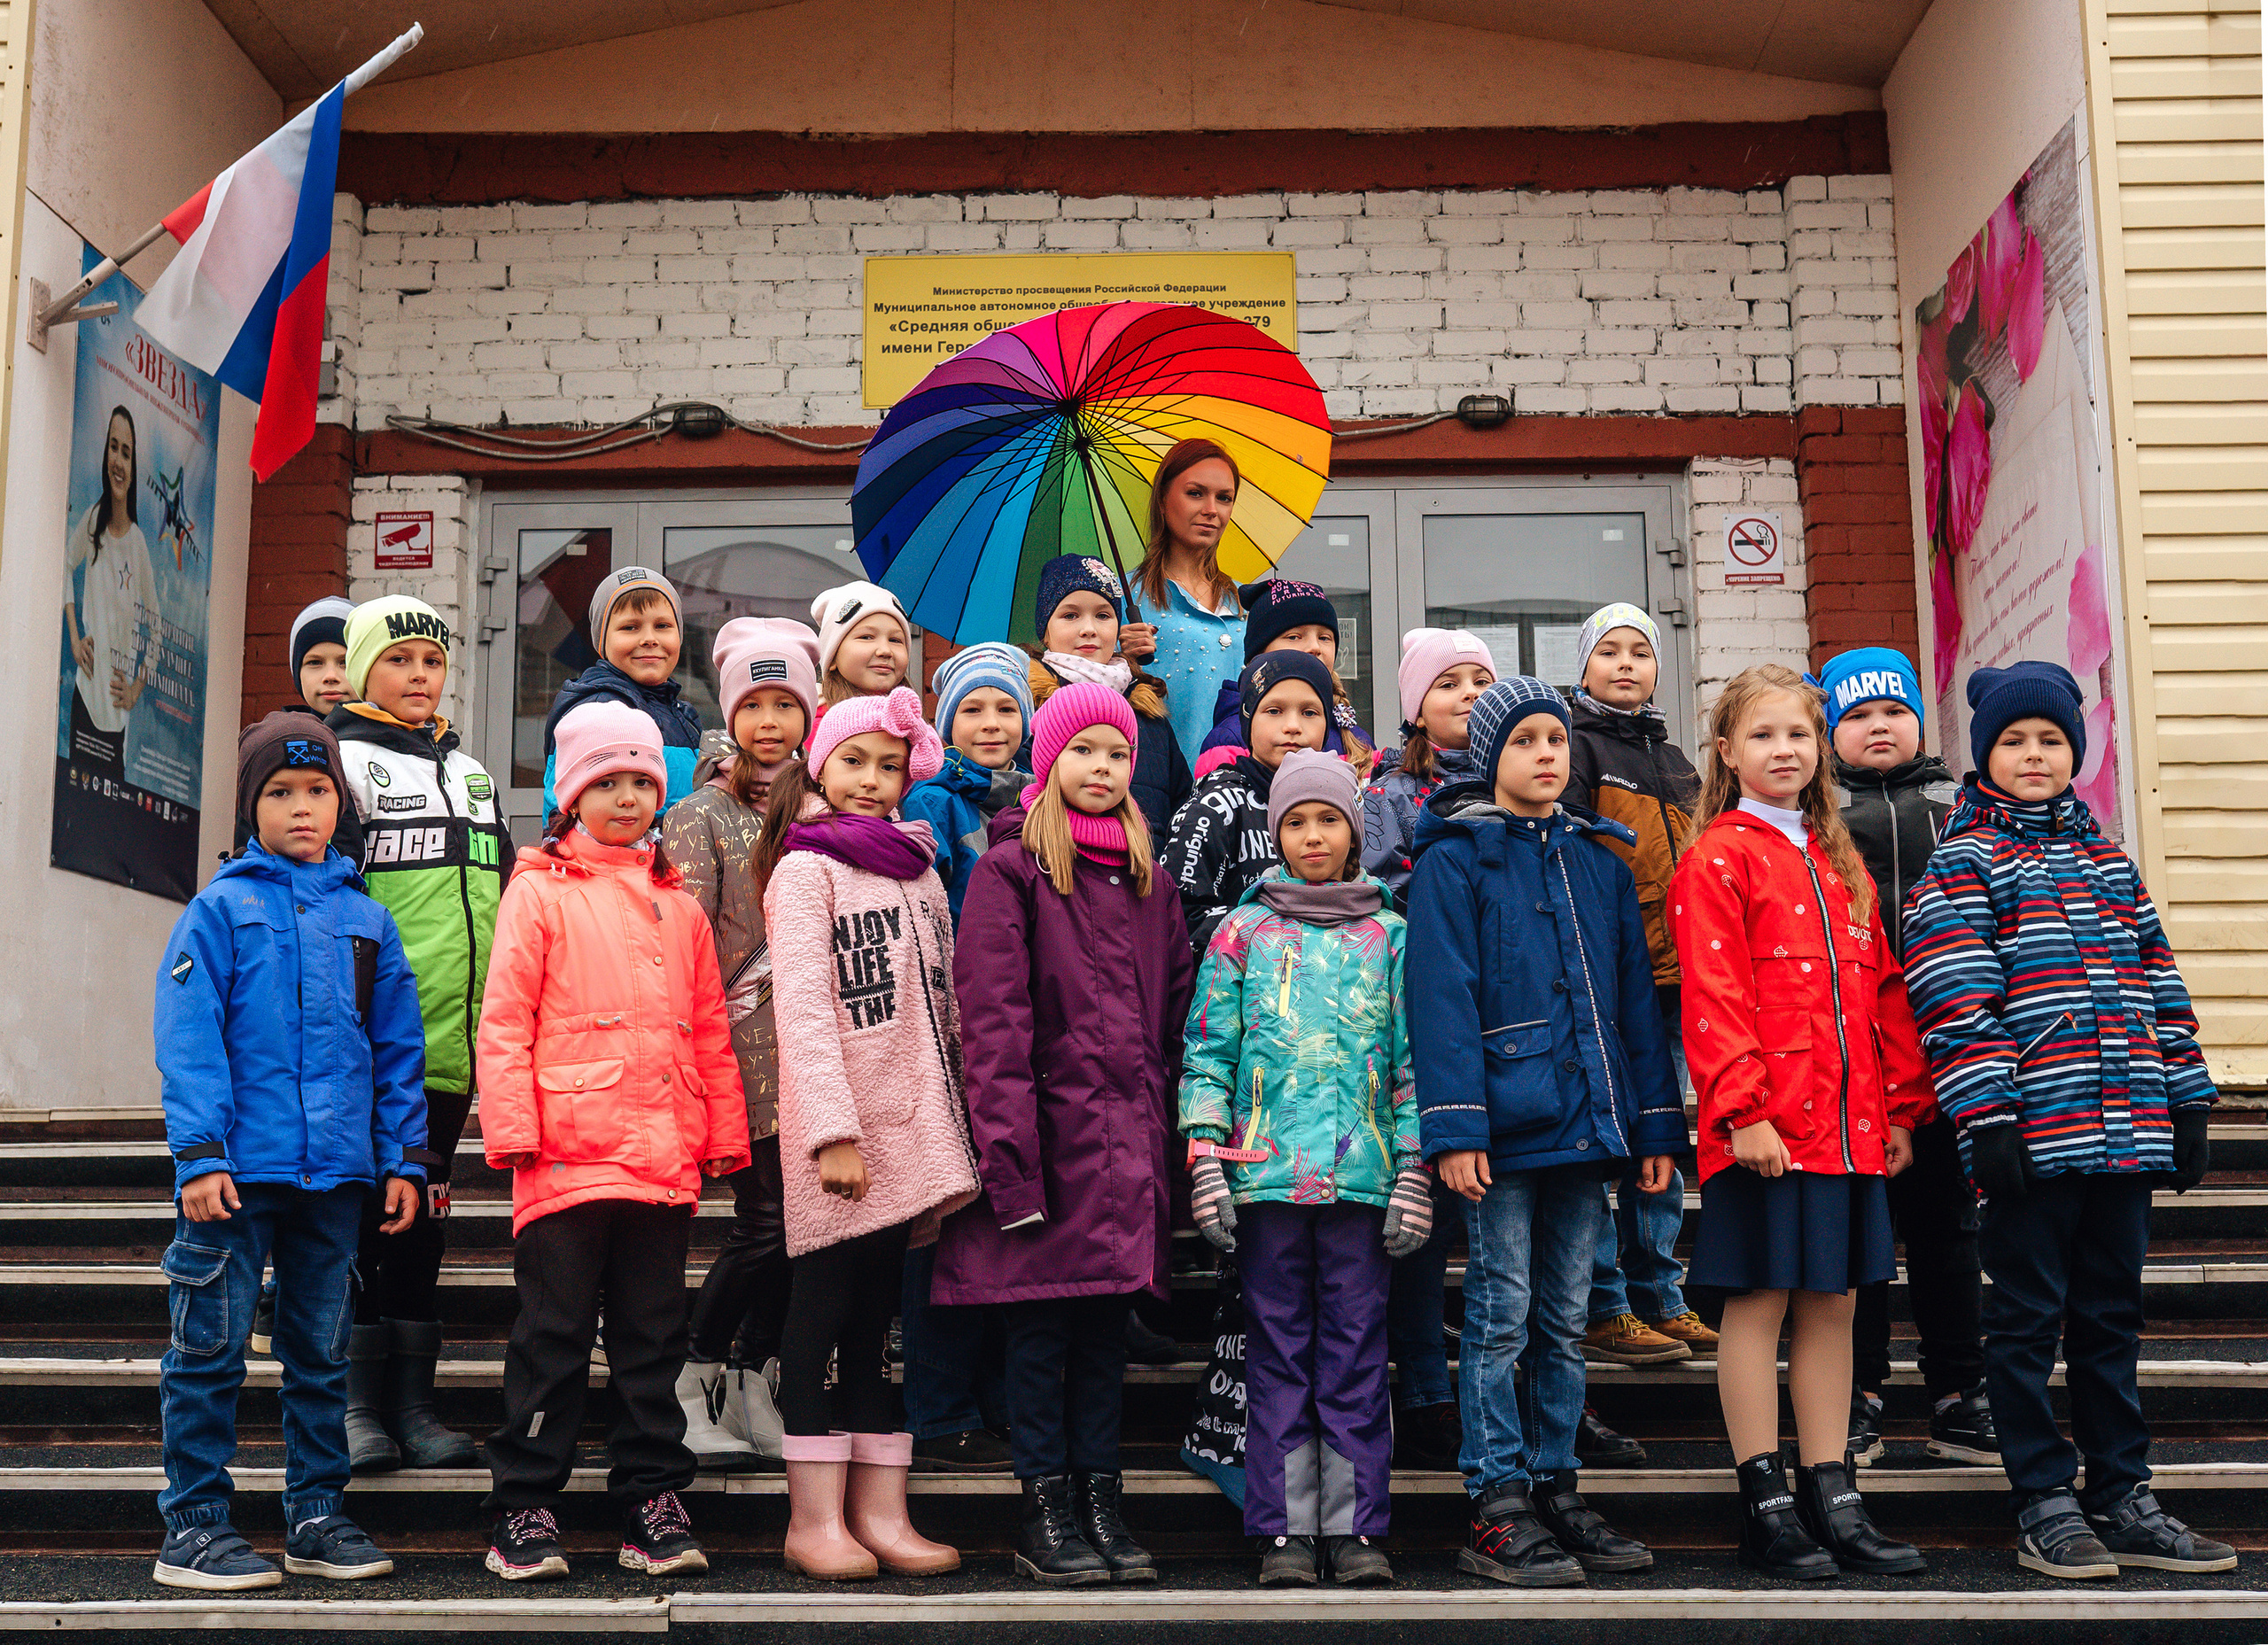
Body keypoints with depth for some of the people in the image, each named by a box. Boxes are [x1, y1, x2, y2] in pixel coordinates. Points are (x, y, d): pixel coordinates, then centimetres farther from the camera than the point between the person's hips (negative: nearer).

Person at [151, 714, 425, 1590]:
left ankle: (317, 1515, 22)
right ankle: (193, 1524, 11)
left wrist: (402, 1158, 7)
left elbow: (399, 1048, 12)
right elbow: (187, 1040, -6)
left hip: (335, 1171, 4)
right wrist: (200, 1152, -14)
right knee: (210, 1350, 1)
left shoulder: (365, 919, 10)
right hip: (237, 1170, -4)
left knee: (322, 1353, 12)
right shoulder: (219, 909, 0)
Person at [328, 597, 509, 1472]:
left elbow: (503, 898, 24)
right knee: (364, 1212, -2)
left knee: (423, 1216, 10)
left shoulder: (471, 773, 19)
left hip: (451, 1038, 6)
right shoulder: (344, 762, -1)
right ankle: (359, 1406, 7)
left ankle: (413, 1406, 16)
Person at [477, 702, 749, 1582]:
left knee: (653, 1334, 10)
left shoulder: (679, 907, 17)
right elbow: (503, 1021, -2)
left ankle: (652, 1500, 18)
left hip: (663, 1154, 4)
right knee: (554, 1333, 2)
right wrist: (512, 1129, -9)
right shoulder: (539, 890, 3)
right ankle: (525, 1508, 12)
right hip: (568, 1151, -4)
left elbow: (711, 1032, 18)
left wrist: (725, 1136, 13)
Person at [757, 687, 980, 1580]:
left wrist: (954, 1117, 14)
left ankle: (879, 1511, 13)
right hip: (841, 1126, -6)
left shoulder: (917, 868, 17)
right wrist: (832, 1130, -19)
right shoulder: (806, 868, -3)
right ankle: (814, 1518, 6)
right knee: (823, 1313, -1)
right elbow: (804, 1006, -11)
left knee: (876, 1317, 9)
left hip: (908, 1121, 6)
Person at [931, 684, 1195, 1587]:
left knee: (1107, 1328, 9)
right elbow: (993, 1021, -9)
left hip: (1127, 1144, 5)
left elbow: (1176, 1014, 16)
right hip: (1050, 1132, -5)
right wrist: (1010, 1152, -16)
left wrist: (1165, 1130, 7)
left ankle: (1101, 1505, 17)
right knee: (1041, 1329, 1)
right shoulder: (1010, 870, -2)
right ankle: (1044, 1516, 11)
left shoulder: (1151, 883, 17)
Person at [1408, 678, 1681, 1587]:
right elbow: (1441, 994, -10)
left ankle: (1556, 1491, 21)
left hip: (1585, 1120, 6)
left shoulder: (1600, 858, 15)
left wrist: (1656, 1121, 10)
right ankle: (1495, 1511, 5)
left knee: (1564, 1320, 12)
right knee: (1501, 1318, -1)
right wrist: (1455, 1127, -18)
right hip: (1506, 1126, -5)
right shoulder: (1455, 858, -2)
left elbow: (1635, 994, 15)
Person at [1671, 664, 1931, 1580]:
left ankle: (1832, 1499, 19)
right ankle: (1765, 1507, 9)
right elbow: (1712, 998, -11)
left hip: (1852, 1123, 7)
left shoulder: (1839, 862, 18)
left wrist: (1902, 1106, 13)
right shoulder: (1717, 858, -4)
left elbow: (1882, 989, 18)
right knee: (1761, 1302, 0)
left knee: (1832, 1303, 11)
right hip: (1765, 1126, -7)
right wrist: (1742, 1108, -19)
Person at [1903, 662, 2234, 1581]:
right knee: (2028, 1321, 2)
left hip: (2124, 1128, 6)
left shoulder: (2107, 860, 17)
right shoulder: (1964, 862, -1)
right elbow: (1956, 1001, -10)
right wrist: (1988, 1120, -17)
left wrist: (2185, 1106, 12)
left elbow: (2158, 981, 18)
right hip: (2032, 1129, -6)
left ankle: (2122, 1499, 21)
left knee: (2111, 1316, 12)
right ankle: (2045, 1505, 11)